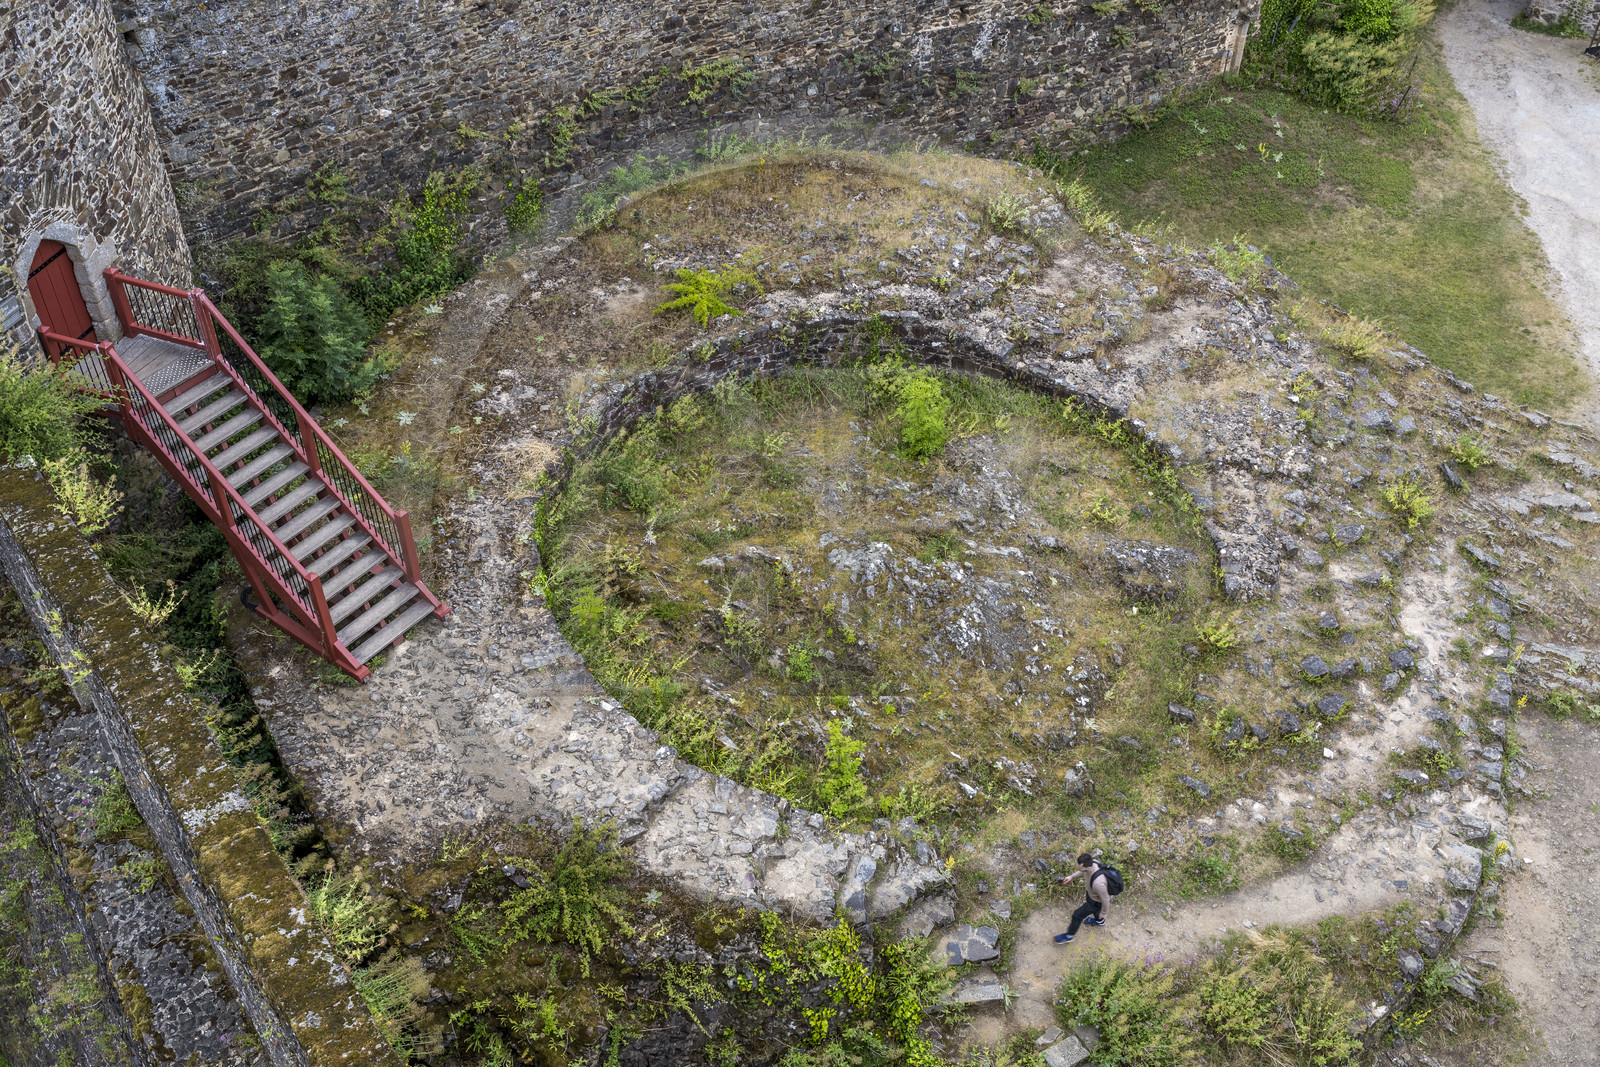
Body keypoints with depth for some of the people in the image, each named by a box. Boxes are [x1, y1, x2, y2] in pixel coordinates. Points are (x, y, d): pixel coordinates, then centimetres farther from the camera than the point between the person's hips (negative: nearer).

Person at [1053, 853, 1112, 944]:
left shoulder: (1098, 883, -49)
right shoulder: (1091, 864, -28)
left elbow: (1105, 899, -29)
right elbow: (1083, 871, 1)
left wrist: (1103, 913, -10)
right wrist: (1071, 876, 4)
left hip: (1096, 901, -7)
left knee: (1077, 915, 13)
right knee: (1093, 909, 37)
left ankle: (1069, 936, 41)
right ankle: (1099, 921, 70)